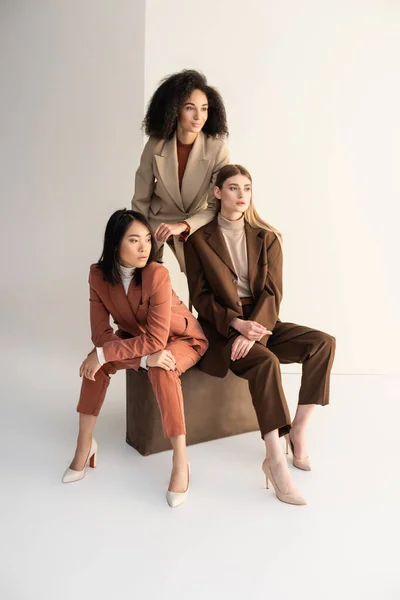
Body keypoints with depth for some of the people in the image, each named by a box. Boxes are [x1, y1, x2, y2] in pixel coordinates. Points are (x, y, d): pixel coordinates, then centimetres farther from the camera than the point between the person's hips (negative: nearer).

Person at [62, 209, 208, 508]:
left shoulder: (157, 274, -32)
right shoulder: (99, 275, -19)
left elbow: (157, 340, -33)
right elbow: (101, 334, -20)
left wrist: (105, 354, -34)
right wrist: (144, 356, -34)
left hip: (182, 339, -4)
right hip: (137, 338, 4)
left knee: (161, 369, -35)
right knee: (96, 361, -20)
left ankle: (180, 461, -25)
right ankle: (85, 444, -5)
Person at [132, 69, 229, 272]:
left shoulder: (217, 149, -21)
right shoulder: (155, 145, -17)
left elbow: (216, 207, -19)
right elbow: (141, 200, -6)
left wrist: (183, 225, -34)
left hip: (195, 226, -1)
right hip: (156, 223, 1)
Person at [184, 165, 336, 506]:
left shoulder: (267, 238, 6)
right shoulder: (199, 240, -1)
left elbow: (272, 293, -3)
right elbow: (200, 296, -5)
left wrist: (253, 330, -21)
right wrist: (236, 324, -21)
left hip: (259, 323, 4)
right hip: (221, 328, -4)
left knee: (323, 343, -18)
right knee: (266, 361, -33)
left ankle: (299, 431, -12)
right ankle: (275, 458, -28)